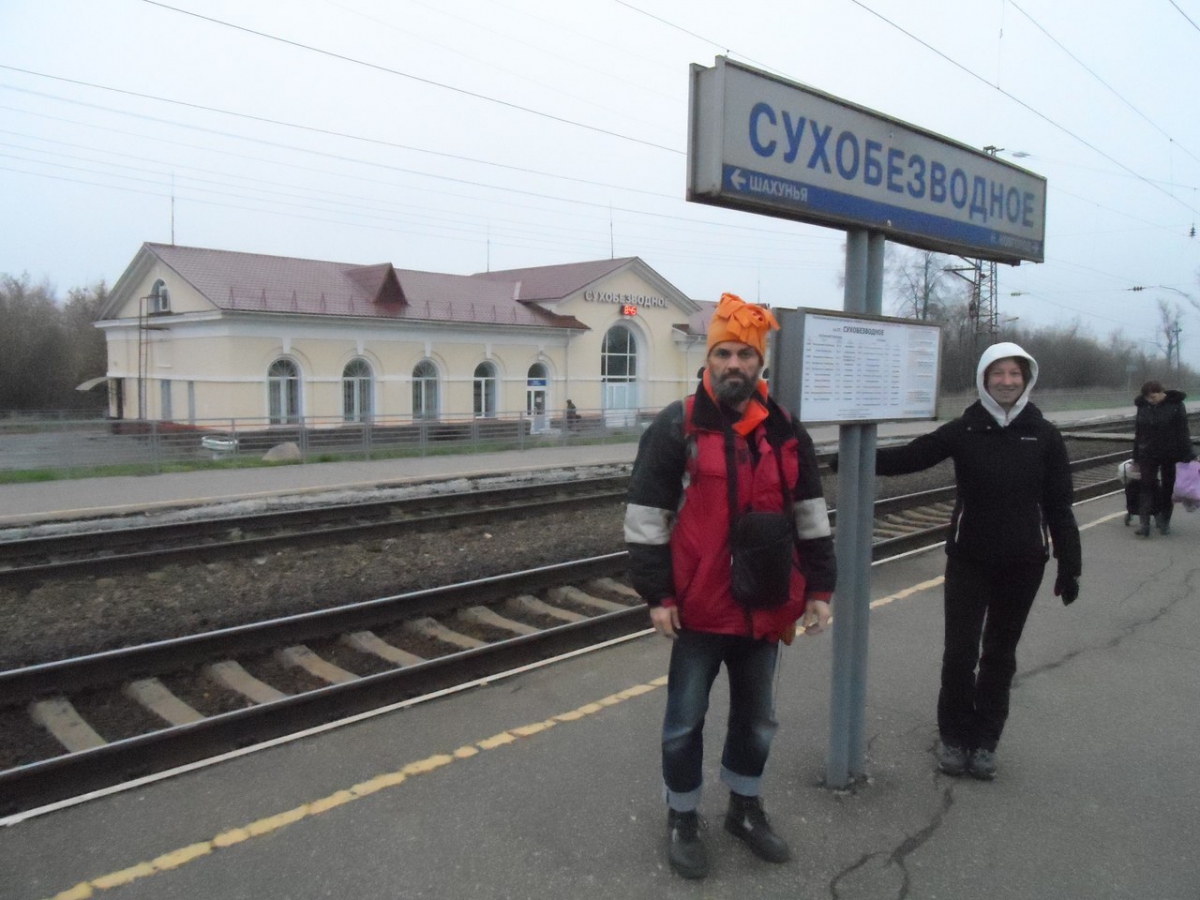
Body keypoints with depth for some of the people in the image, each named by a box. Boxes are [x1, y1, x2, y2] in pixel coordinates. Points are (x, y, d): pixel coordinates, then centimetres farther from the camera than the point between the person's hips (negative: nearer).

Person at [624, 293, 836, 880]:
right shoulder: (676, 427, -9)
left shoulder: (785, 430, 5)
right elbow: (646, 514, -9)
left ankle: (746, 809, 40)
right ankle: (682, 821, 28)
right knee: (686, 719, 9)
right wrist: (657, 595, -12)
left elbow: (809, 515, 10)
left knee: (756, 717, 19)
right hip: (699, 606, -4)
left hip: (765, 606, 4)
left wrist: (819, 588, 6)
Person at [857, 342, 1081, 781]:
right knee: (959, 652, 0)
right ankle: (953, 736, 20)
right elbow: (909, 457, -9)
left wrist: (1069, 566, 1)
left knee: (999, 654, 12)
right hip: (968, 560, -1)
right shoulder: (964, 430, -5)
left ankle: (984, 740, 26)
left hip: (1022, 564, 1)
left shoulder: (1044, 436, -2)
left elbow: (1059, 506, 1)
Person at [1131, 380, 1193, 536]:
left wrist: (1187, 456, -11)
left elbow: (1183, 432, -7)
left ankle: (1164, 521, 20)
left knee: (1168, 487, 7)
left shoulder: (1175, 405, -7)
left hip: (1170, 454, -2)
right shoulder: (1143, 406, 3)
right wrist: (1136, 458, 12)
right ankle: (1143, 522, -10)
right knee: (1148, 485, -5)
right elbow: (1138, 433, 10)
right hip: (1148, 455, 2)